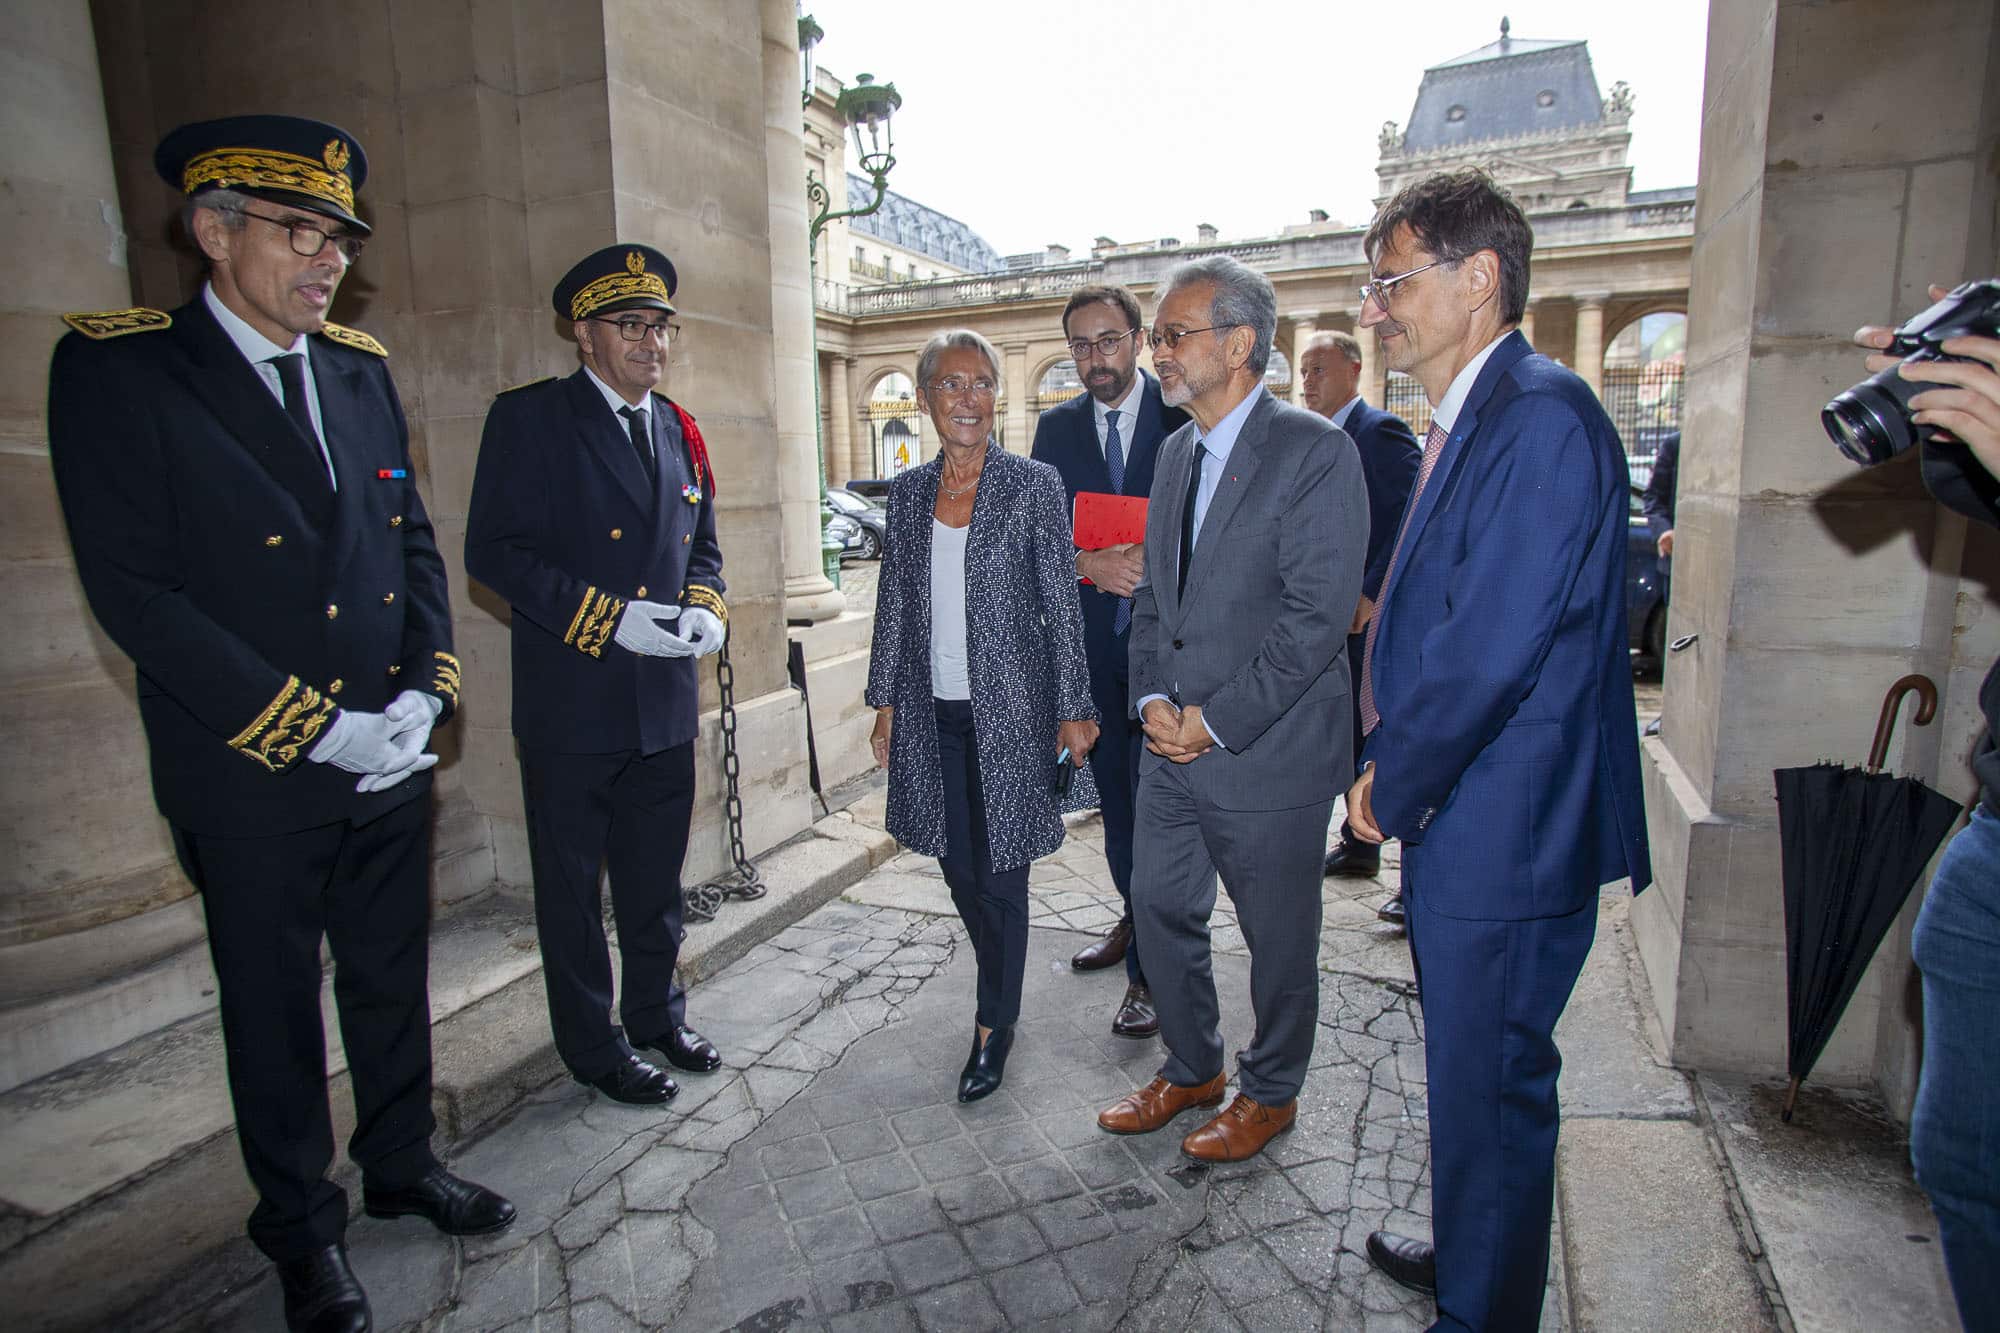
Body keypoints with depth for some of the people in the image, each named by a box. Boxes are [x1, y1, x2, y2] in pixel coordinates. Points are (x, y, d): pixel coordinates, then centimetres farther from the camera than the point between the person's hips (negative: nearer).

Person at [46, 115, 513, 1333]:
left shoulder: (362, 367, 7)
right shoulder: (115, 369, -9)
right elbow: (136, 593, -15)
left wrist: (426, 691, -6)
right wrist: (314, 728, -19)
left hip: (392, 758, 5)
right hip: (252, 776, -4)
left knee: (393, 978, 18)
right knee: (275, 1006, 14)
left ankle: (404, 1163, 40)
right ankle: (303, 1227, 35)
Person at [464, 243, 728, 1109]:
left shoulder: (678, 429, 11)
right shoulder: (528, 418, -7)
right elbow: (493, 551, -12)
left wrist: (704, 607, -4)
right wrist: (609, 619, -20)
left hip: (666, 699, 5)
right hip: (573, 701, -5)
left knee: (656, 874, 19)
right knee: (571, 882, 10)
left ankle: (656, 1012, 38)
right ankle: (592, 1042, 29)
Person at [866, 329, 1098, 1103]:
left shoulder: (1033, 485, -5)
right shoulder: (909, 491, 7)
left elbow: (1061, 603, -5)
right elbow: (894, 602, 11)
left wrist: (1073, 709, -6)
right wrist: (885, 702, 10)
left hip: (1007, 710, -4)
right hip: (931, 712, 5)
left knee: (1000, 873, 4)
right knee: (958, 866, 14)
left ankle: (994, 1026, 23)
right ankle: (1002, 988, 40)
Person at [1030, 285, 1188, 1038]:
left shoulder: (1184, 415, -4)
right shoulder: (1057, 428, 8)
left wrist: (1156, 567, -22)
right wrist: (1088, 563, -17)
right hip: (1092, 639, 5)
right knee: (1114, 791, 17)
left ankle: (1149, 970, 9)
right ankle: (1135, 921, 38)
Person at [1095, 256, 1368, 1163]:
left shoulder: (1314, 451, -13)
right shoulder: (1176, 452, 11)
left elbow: (1317, 615, -18)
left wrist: (1217, 720, -17)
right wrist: (1151, 698, -1)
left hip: (1268, 753, -7)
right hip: (1173, 747, 7)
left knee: (1278, 936, 12)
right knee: (1160, 910, 17)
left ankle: (1270, 1093, 36)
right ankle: (1191, 1067, 41)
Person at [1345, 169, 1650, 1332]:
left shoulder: (1542, 415, -19)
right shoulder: (1470, 422, 12)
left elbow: (1492, 649, -26)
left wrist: (1392, 790, -12)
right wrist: (1394, 771, 7)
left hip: (1506, 836, -10)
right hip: (1460, 823, 10)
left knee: (1492, 1087, 9)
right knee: (1470, 1071, 25)